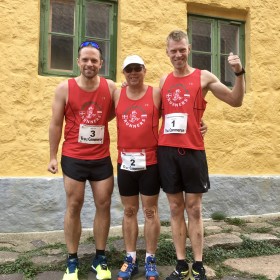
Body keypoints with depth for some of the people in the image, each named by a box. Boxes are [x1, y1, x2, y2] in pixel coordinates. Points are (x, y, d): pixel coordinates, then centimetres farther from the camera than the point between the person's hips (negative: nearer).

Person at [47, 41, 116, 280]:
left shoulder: (110, 87, -1)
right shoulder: (64, 88, -5)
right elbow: (56, 124, -1)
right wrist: (53, 156, 0)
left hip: (102, 159, 2)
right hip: (73, 159, -2)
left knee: (104, 206, 7)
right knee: (73, 207, 6)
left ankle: (100, 259, 23)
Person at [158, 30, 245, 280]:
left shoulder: (203, 77, 1)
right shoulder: (164, 80, 12)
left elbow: (235, 101, -2)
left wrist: (239, 73, -13)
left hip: (193, 151, -3)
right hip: (166, 151, 3)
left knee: (194, 209, 3)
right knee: (176, 209, 7)